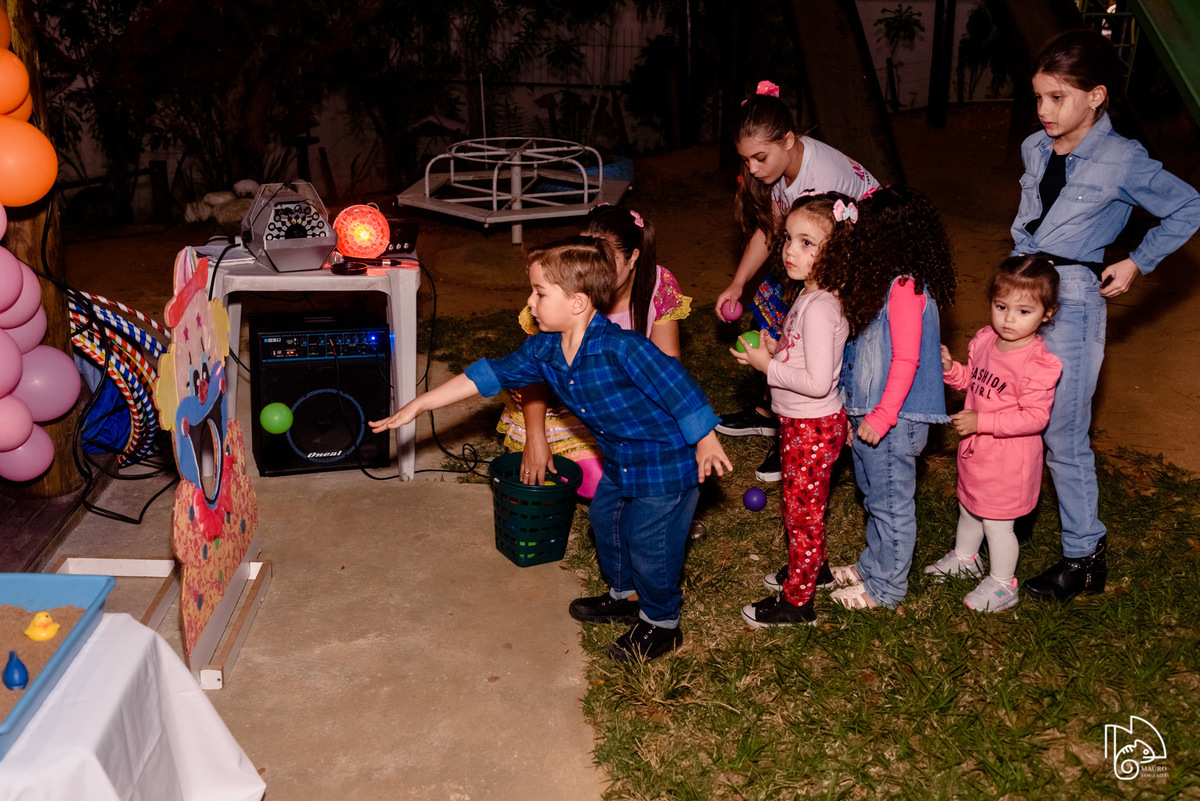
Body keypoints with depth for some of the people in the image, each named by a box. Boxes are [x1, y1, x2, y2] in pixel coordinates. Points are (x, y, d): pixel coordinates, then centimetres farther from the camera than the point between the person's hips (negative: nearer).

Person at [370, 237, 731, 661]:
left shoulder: (622, 347, -32)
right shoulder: (543, 350, -8)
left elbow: (676, 384, -27)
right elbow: (488, 375, -2)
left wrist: (706, 442, -20)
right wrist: (419, 405, 0)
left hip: (665, 457, -8)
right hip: (620, 458, 8)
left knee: (648, 539, 0)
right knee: (605, 518, 22)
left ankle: (661, 623, 23)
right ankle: (624, 594, 46)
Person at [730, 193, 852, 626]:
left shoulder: (819, 307, -28)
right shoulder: (812, 294, 2)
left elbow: (817, 381, -31)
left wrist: (768, 366, -21)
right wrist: (777, 348, 1)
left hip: (812, 427, -9)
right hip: (801, 423, 9)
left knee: (802, 512, 5)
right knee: (805, 505, 25)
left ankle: (796, 600, 19)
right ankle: (813, 566, 45)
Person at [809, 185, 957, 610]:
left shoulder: (905, 287, -22)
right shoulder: (884, 281, 9)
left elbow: (906, 360, -23)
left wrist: (881, 417, -22)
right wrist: (858, 413, 20)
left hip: (894, 419, -10)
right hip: (872, 413, 10)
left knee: (890, 502, 5)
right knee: (875, 496, 23)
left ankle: (886, 587, 19)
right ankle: (874, 565, 40)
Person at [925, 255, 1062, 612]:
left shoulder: (1038, 362, -26)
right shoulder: (985, 339, -3)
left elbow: (1035, 417, -26)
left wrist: (981, 421, -29)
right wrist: (950, 368, -7)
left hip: (1008, 458, -7)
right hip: (975, 448, 8)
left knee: (996, 521, 7)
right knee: (968, 508, 26)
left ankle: (1001, 584, 28)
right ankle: (964, 557, 51)